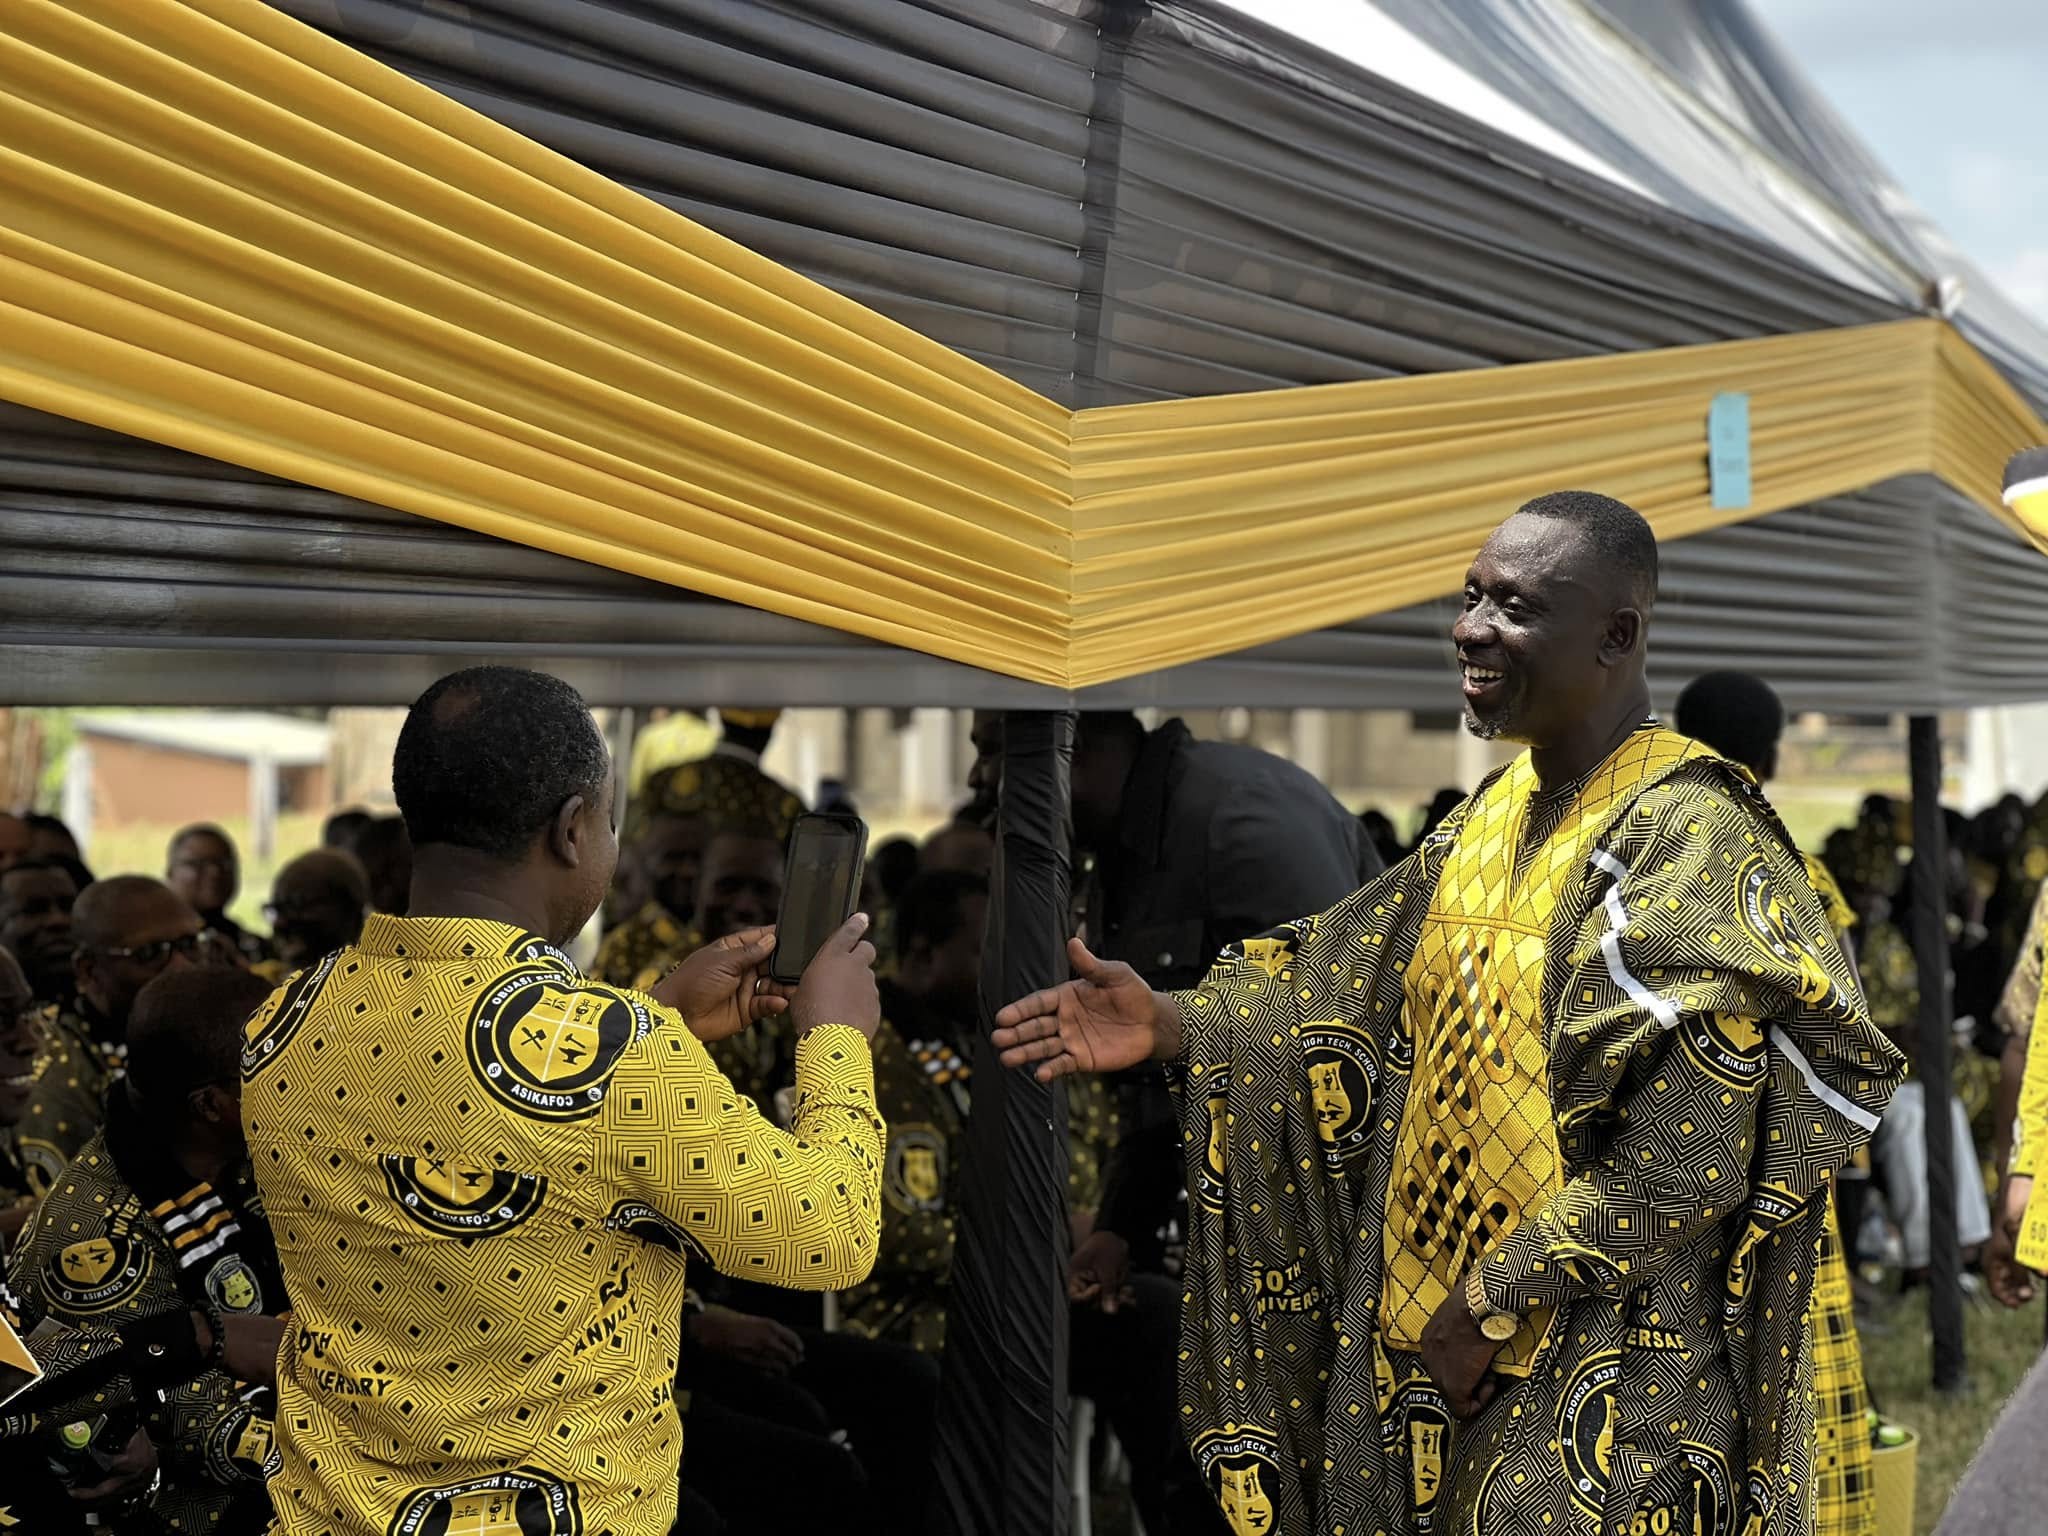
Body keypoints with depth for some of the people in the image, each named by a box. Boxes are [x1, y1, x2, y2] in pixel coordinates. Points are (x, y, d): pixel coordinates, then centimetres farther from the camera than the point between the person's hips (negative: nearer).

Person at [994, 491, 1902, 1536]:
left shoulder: (1686, 842, -18)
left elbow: (1681, 1172, -23)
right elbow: (1355, 985, 9)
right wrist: (1173, 1026, -6)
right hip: (1432, 1335, 8)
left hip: (1597, 1377, -7)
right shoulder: (1496, 814, 8)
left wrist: (1492, 1305, -18)